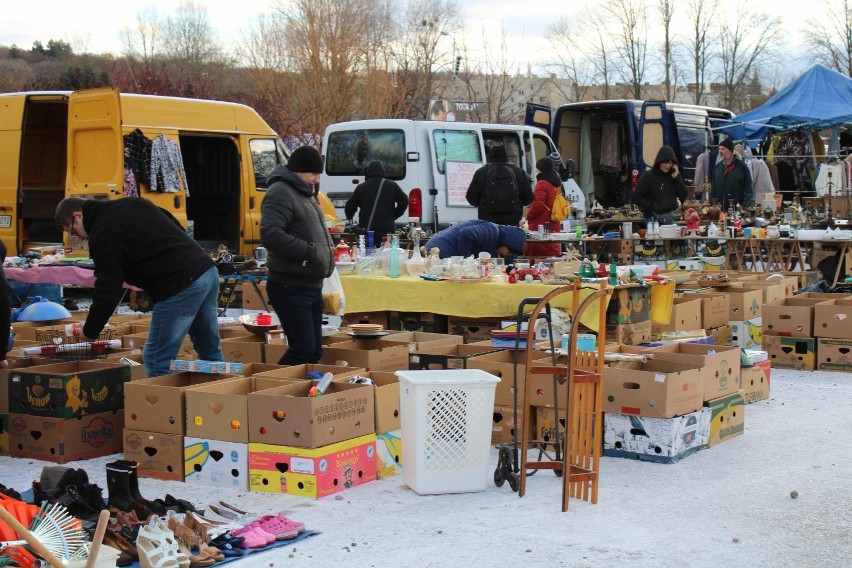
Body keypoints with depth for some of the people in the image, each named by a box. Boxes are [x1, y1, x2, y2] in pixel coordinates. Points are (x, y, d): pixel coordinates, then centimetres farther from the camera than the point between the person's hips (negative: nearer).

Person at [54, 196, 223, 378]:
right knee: (210, 354, 18)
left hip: (181, 287, -9)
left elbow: (107, 289, -7)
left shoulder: (104, 233, -5)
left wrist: (88, 335, 4)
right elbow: (179, 229, 23)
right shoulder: (131, 203, 21)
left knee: (157, 362, 0)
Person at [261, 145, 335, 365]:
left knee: (314, 351, 12)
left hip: (311, 286, 10)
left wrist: (327, 252, 14)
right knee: (303, 350, -13)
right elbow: (269, 234, -27)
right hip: (291, 288, -10)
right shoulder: (280, 193, -13)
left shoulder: (303, 193, 20)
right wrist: (309, 250, -24)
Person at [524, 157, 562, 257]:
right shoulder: (557, 184, 16)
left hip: (540, 226, -9)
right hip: (554, 226, 9)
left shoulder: (542, 184, -14)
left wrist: (528, 215, -4)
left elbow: (538, 205, -19)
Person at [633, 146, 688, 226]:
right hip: (653, 219, -4)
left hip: (670, 219, 4)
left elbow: (684, 196, 3)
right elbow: (636, 197, -5)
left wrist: (676, 178, -5)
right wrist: (651, 207, -13)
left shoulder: (675, 175, 9)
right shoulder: (648, 175, -4)